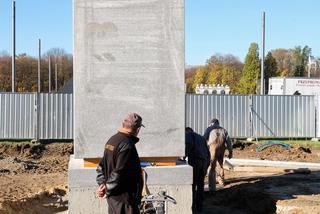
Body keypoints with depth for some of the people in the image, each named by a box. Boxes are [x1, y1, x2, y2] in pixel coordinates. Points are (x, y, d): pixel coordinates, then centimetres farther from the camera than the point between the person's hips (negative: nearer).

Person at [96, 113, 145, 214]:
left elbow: (102, 166, 15)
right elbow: (119, 172, -24)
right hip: (124, 198, -10)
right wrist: (107, 189, -12)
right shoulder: (127, 145, -21)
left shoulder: (112, 140, 10)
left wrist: (102, 183, 7)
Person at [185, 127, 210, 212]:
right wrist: (205, 168, 26)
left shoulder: (188, 134, 7)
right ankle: (199, 206, 17)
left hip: (194, 160, -7)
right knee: (200, 185, 13)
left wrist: (185, 155, -7)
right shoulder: (201, 137, 29)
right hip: (204, 161, 7)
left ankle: (192, 206, 1)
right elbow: (208, 154, 25)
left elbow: (189, 144, -18)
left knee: (192, 184, -1)